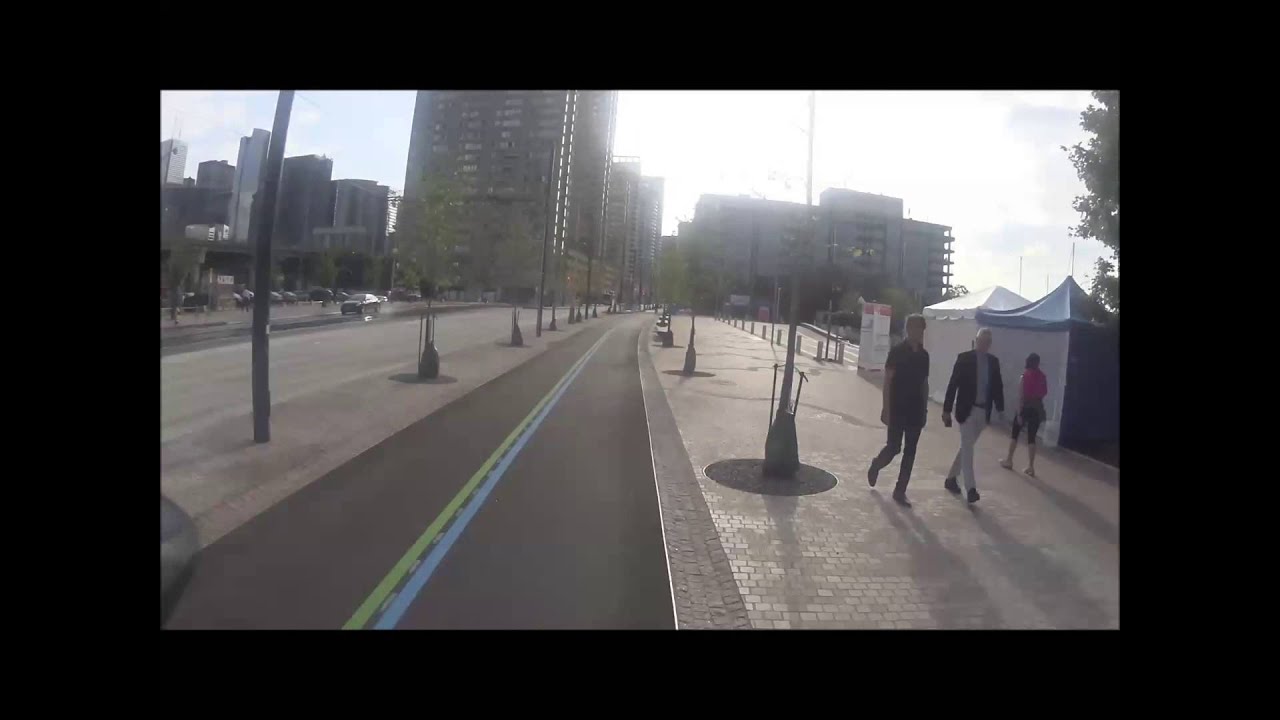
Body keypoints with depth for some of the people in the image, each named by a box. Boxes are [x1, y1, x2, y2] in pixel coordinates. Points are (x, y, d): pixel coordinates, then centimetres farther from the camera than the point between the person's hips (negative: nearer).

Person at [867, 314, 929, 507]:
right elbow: (887, 381, -10)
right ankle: (876, 465, 29)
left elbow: (924, 384, 13)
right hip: (897, 409, -5)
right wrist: (886, 408, -15)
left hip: (915, 410, 5)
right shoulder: (897, 351, -9)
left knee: (910, 452, 4)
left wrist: (924, 409, 10)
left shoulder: (924, 355, 8)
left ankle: (900, 491, 12)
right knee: (894, 447, -3)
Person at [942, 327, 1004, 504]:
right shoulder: (964, 358, -8)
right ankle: (971, 488, -7)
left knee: (967, 447, 14)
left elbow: (997, 386, 11)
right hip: (967, 409, -5)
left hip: (983, 411, 5)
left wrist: (1000, 408, 5)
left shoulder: (994, 361, 7)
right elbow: (953, 384, -9)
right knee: (967, 448, -6)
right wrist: (947, 410, -11)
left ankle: (951, 478, 29)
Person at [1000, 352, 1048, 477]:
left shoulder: (1025, 375, -11)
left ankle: (1009, 461, 19)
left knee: (1015, 434, 11)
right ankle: (1031, 467, 3)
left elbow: (1020, 396, -13)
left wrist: (1019, 413, -12)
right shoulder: (1043, 377, 1)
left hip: (1025, 407, -3)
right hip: (1037, 408, 3)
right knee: (1031, 438, 5)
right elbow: (1044, 393, 2)